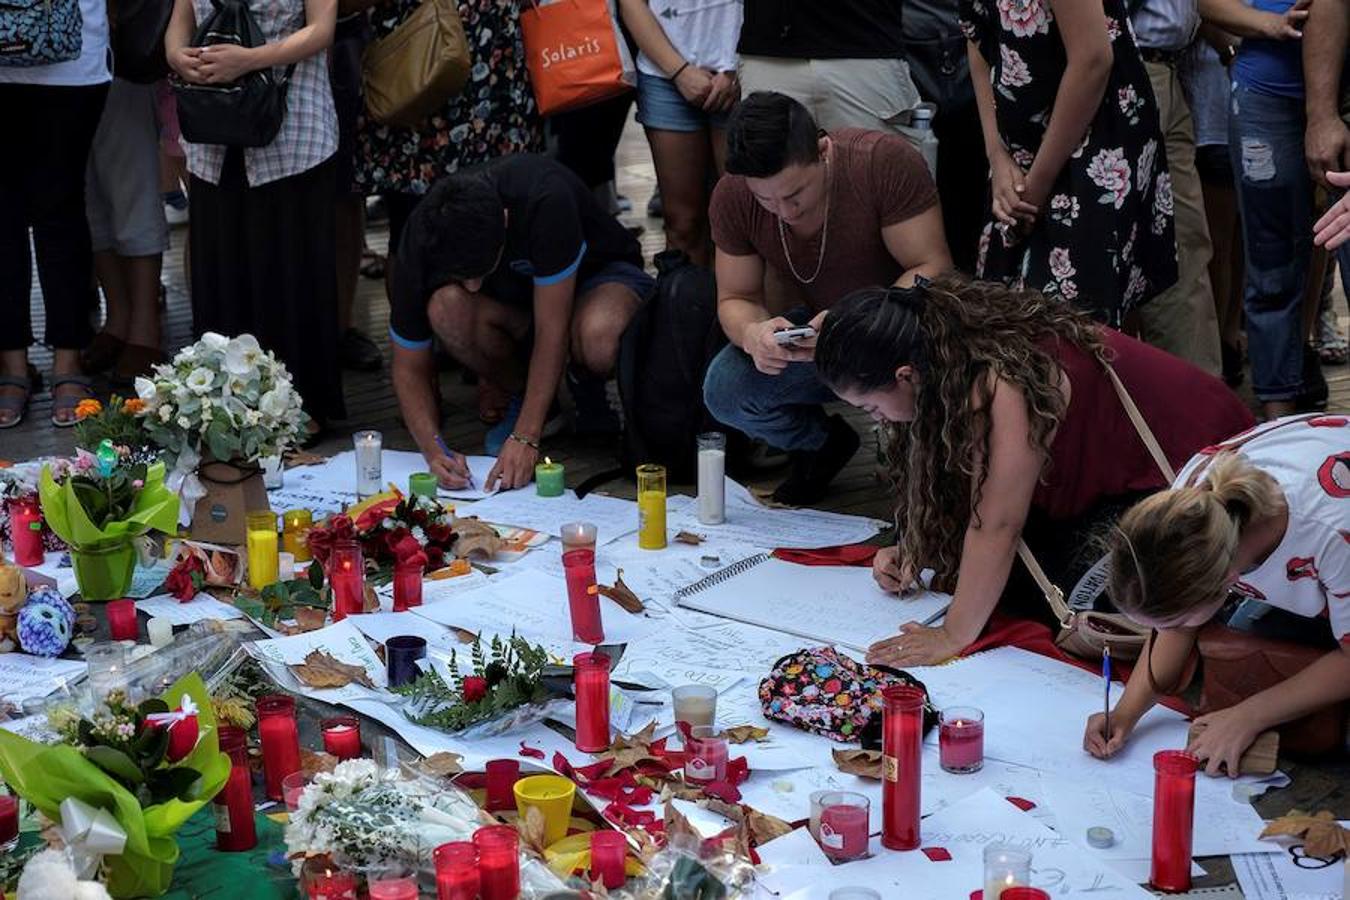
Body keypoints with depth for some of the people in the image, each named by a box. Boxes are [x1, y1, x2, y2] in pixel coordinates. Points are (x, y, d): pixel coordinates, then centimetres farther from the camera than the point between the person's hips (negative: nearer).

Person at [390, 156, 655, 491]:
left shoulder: (545, 200, -37)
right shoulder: (422, 239, -25)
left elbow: (552, 329, -33)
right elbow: (409, 369, -15)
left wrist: (525, 438, -36)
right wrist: (434, 449, -31)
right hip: (513, 300, 3)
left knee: (597, 338, -40)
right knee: (447, 308, -32)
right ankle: (523, 397, -4)